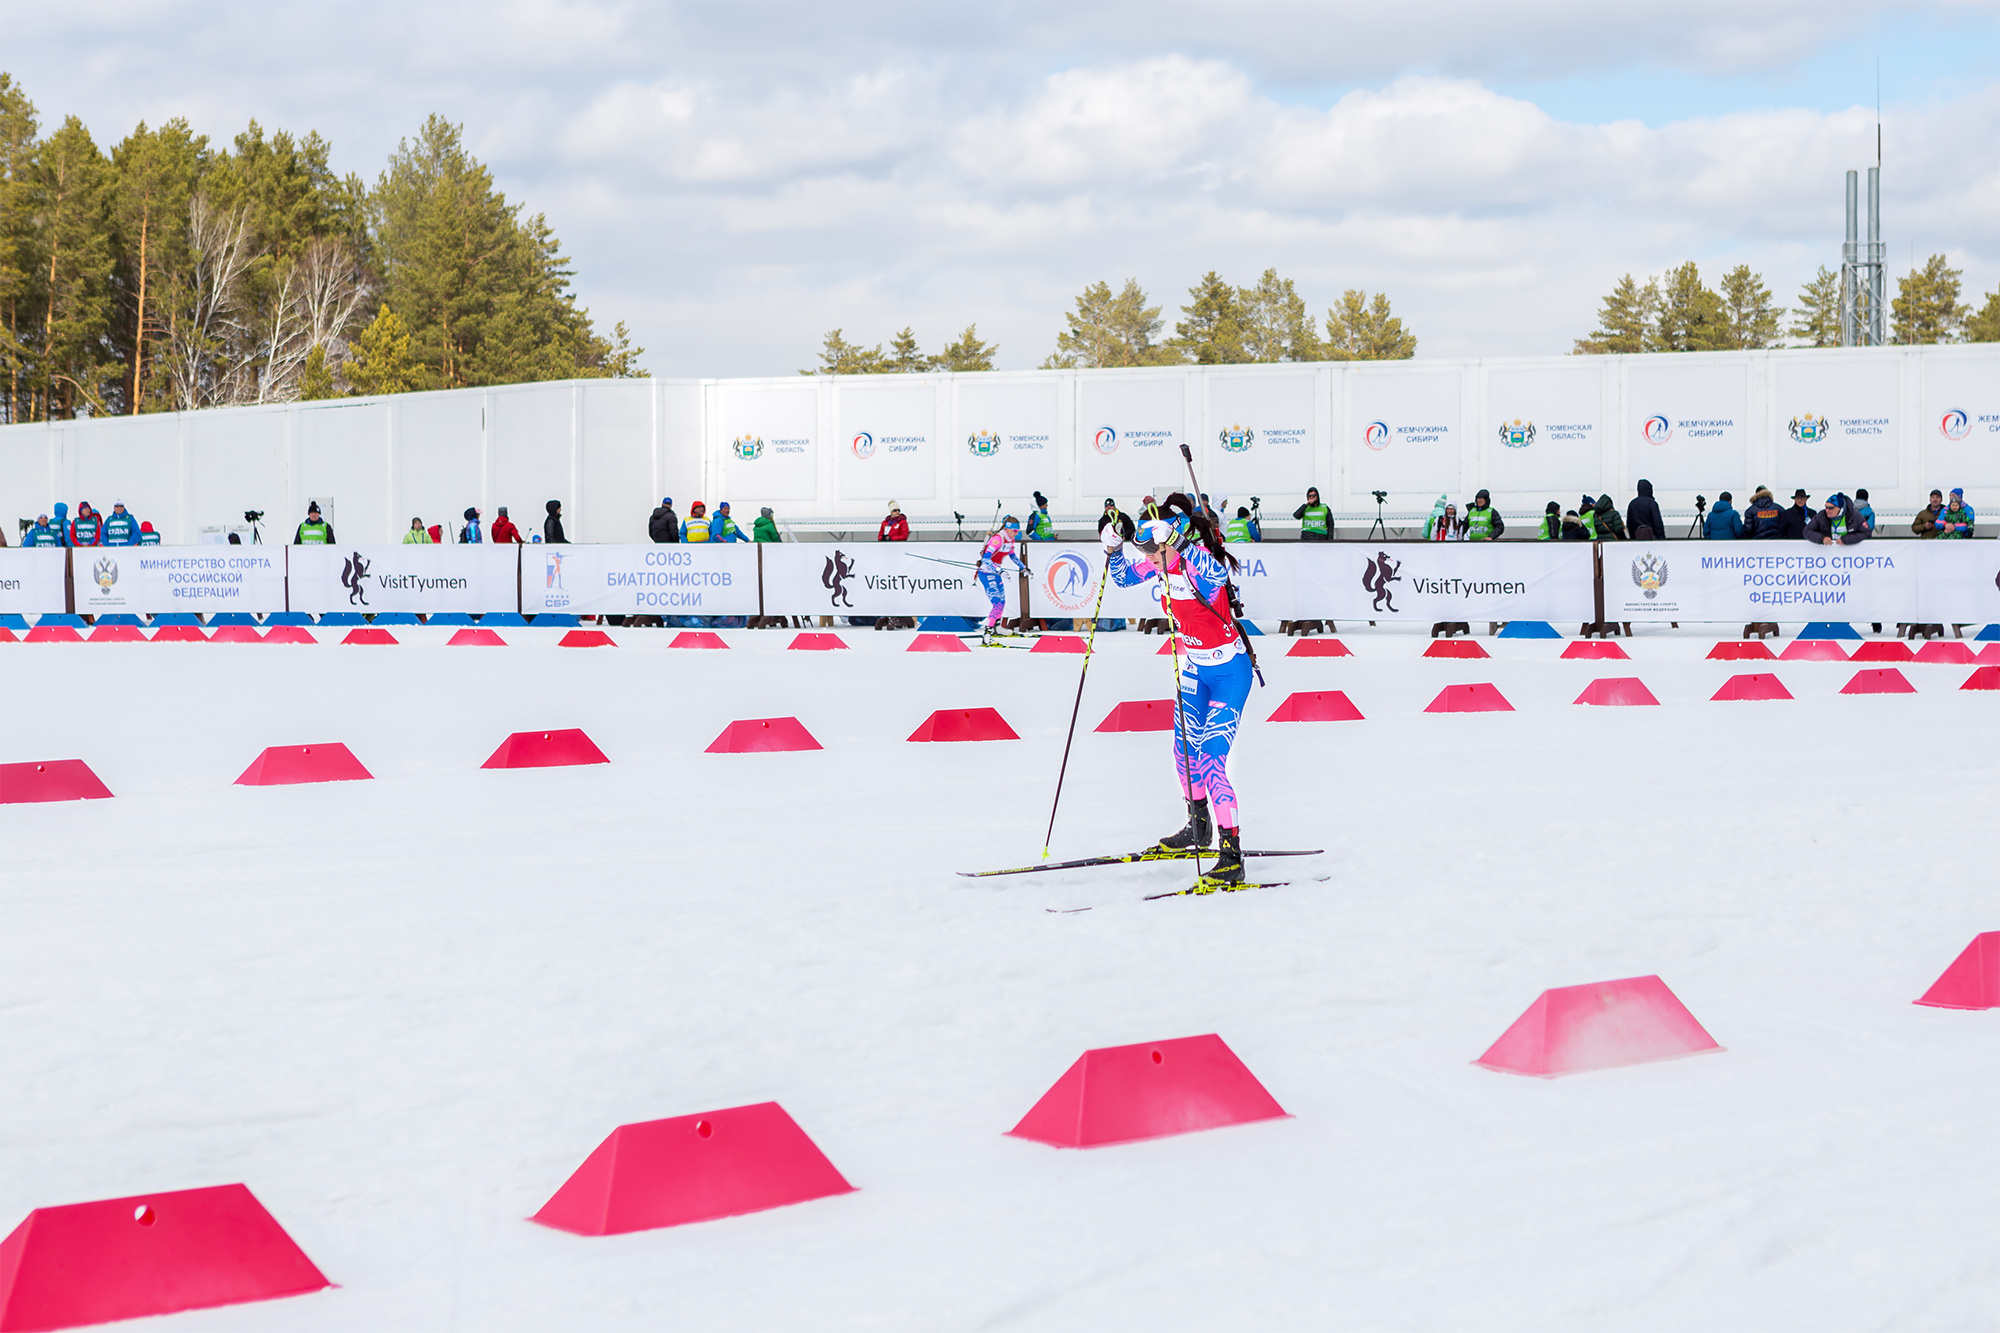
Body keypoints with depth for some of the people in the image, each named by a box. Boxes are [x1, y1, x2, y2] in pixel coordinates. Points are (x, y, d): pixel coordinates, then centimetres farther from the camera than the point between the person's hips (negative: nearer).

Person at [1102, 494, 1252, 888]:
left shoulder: (1203, 561, -27)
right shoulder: (1160, 561, -7)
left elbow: (1216, 573, -52)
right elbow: (1123, 576, 10)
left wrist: (1175, 543, -60)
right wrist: (1113, 549, -10)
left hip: (1229, 671, -8)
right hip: (1194, 668, 8)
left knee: (1211, 759, -16)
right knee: (1184, 751, 18)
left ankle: (1232, 858, -15)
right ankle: (1198, 826, 42)